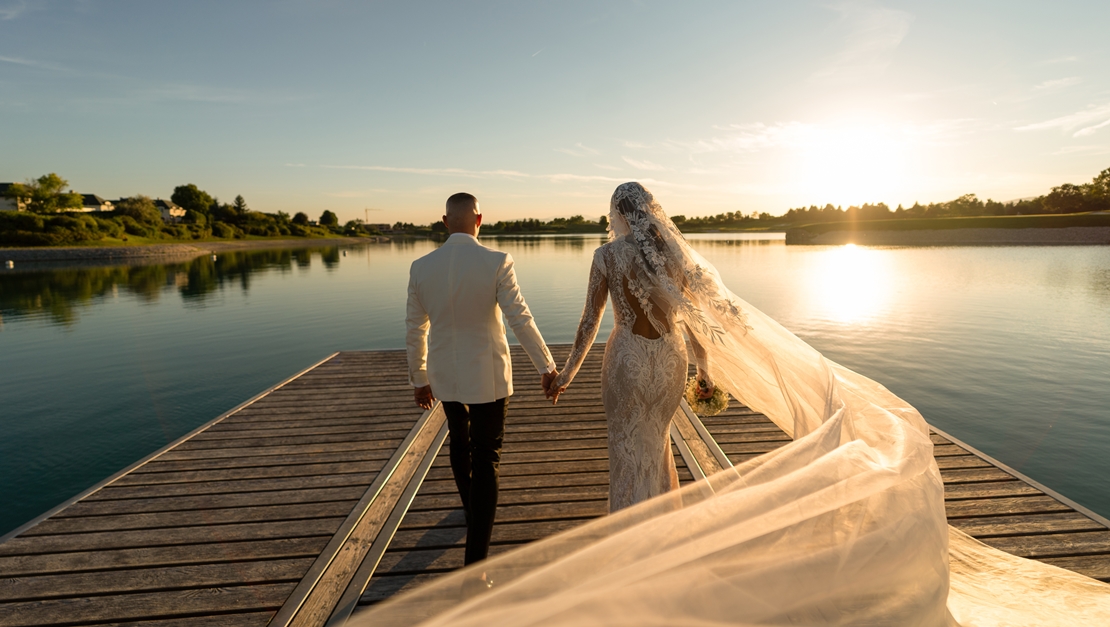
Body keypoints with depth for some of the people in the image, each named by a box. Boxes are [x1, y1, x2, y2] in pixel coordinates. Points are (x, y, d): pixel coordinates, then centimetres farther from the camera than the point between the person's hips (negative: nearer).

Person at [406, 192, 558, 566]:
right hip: (487, 376, -4)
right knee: (486, 460, 6)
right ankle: (476, 558, 7)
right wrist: (546, 367, -4)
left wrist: (418, 378, 15)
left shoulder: (421, 267, -5)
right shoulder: (497, 263, -17)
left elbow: (415, 329, 3)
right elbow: (521, 320, -16)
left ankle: (472, 510, 52)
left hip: (444, 375, 4)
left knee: (460, 441, 27)